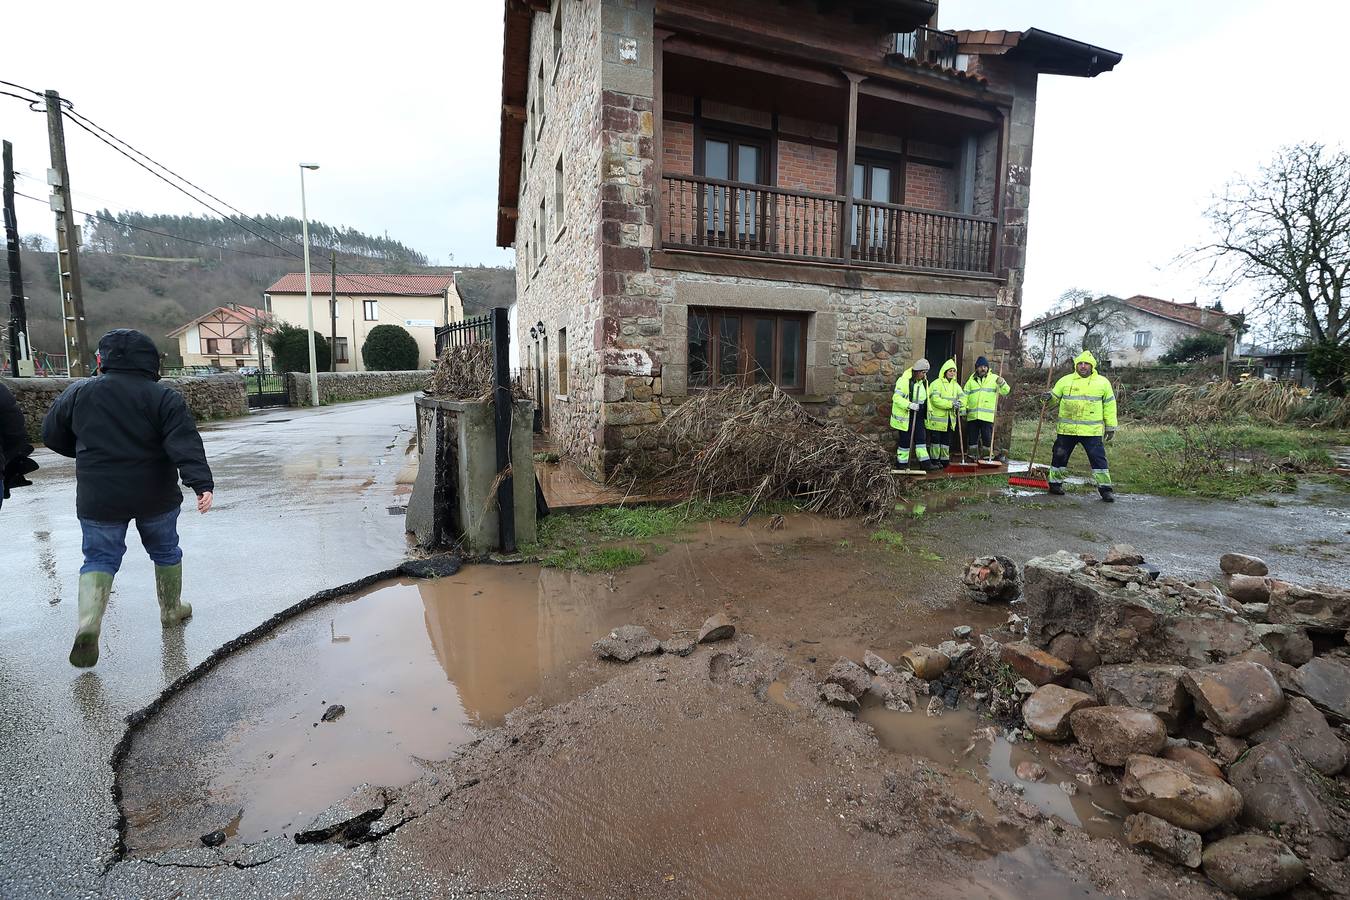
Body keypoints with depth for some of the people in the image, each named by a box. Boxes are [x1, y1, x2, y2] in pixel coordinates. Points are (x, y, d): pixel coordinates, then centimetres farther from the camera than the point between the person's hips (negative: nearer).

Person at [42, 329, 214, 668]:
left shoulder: (79, 392, 1)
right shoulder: (164, 397, -9)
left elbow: (51, 434, 13)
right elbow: (186, 444, -21)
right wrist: (202, 484, -29)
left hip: (98, 499, 2)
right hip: (156, 497, -1)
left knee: (99, 559, 9)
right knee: (165, 551, 17)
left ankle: (88, 624, -10)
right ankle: (172, 609, 30)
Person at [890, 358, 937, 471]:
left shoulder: (924, 381, 10)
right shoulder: (904, 380, -16)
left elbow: (926, 398, 20)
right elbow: (896, 397, -22)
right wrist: (909, 405, -31)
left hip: (918, 416, 7)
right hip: (905, 416, -7)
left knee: (921, 438, 6)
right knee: (905, 439, 0)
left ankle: (925, 462, 8)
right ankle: (902, 463, 12)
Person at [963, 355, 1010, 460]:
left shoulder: (994, 378, 6)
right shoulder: (971, 380, 12)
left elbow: (1005, 391, -1)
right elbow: (965, 395, 12)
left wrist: (1002, 383, -22)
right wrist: (963, 407, -1)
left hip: (987, 416, -3)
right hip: (972, 415, 3)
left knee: (987, 438, -3)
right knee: (972, 438, 8)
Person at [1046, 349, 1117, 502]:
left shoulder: (1102, 382, 5)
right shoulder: (1065, 380, 6)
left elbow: (1109, 405, 9)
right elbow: (1055, 397, 14)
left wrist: (1111, 426, 8)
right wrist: (1049, 397, -11)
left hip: (1092, 431, -1)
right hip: (1066, 429, 1)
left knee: (1098, 459, -3)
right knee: (1059, 456, 7)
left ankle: (1105, 488, 6)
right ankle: (1055, 483, 22)